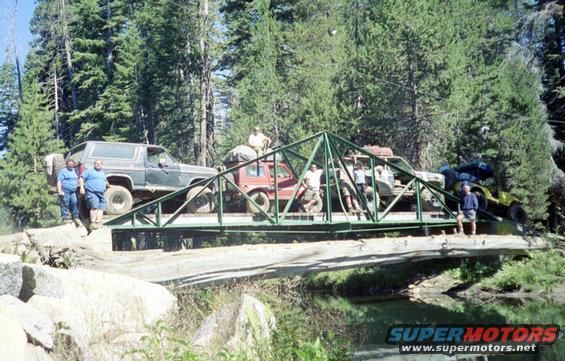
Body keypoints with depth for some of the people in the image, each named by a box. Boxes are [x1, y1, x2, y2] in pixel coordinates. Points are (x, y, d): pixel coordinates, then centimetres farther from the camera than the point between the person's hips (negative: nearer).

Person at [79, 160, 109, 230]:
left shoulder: (103, 173, 24)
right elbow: (81, 178, -1)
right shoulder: (89, 171, 5)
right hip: (92, 192, -7)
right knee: (94, 207, -19)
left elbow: (105, 182, 39)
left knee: (101, 208, 1)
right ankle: (92, 224, -19)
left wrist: (107, 184, 20)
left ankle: (98, 223, 3)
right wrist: (82, 188, -10)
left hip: (101, 194, 7)